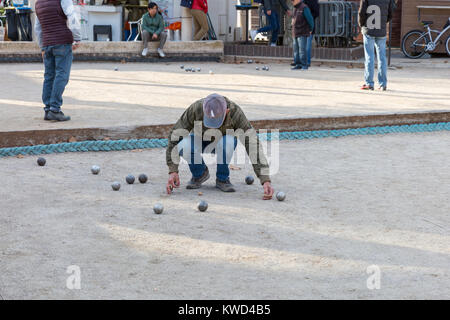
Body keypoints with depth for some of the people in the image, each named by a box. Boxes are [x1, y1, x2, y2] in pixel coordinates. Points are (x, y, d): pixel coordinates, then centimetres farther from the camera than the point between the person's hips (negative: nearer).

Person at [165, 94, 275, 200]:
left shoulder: (236, 113, -35)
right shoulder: (195, 109, -33)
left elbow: (253, 144, -38)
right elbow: (175, 136, -27)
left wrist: (266, 180, -46)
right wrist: (173, 171, -35)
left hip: (223, 139, -1)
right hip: (200, 139, 1)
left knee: (227, 143, -38)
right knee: (184, 147, -34)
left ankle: (222, 179, -10)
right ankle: (199, 174, -2)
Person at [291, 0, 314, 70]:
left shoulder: (304, 8, -11)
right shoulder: (295, 8, 15)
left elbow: (310, 19, -9)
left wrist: (311, 30, 2)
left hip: (302, 34, -8)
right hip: (295, 34, 8)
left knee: (302, 49, -11)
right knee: (296, 50, 6)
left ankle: (304, 65, -8)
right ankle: (298, 64, 10)